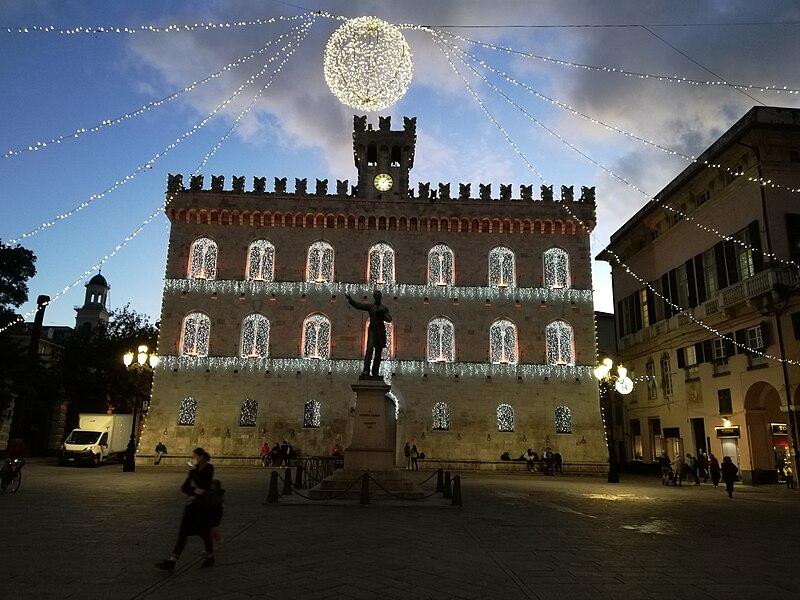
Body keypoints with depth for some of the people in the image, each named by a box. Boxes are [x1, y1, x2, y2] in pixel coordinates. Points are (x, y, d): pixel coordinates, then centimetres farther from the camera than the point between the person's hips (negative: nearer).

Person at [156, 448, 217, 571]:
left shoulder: (208, 468, -9)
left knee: (204, 533, 6)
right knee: (183, 533, 1)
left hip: (205, 506, -6)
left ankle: (210, 558, 27)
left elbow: (202, 484, -22)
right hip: (192, 504, 6)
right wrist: (194, 491, -16)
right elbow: (184, 487, 4)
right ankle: (171, 562, 3)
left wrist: (194, 471, -15)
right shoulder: (194, 471, 11)